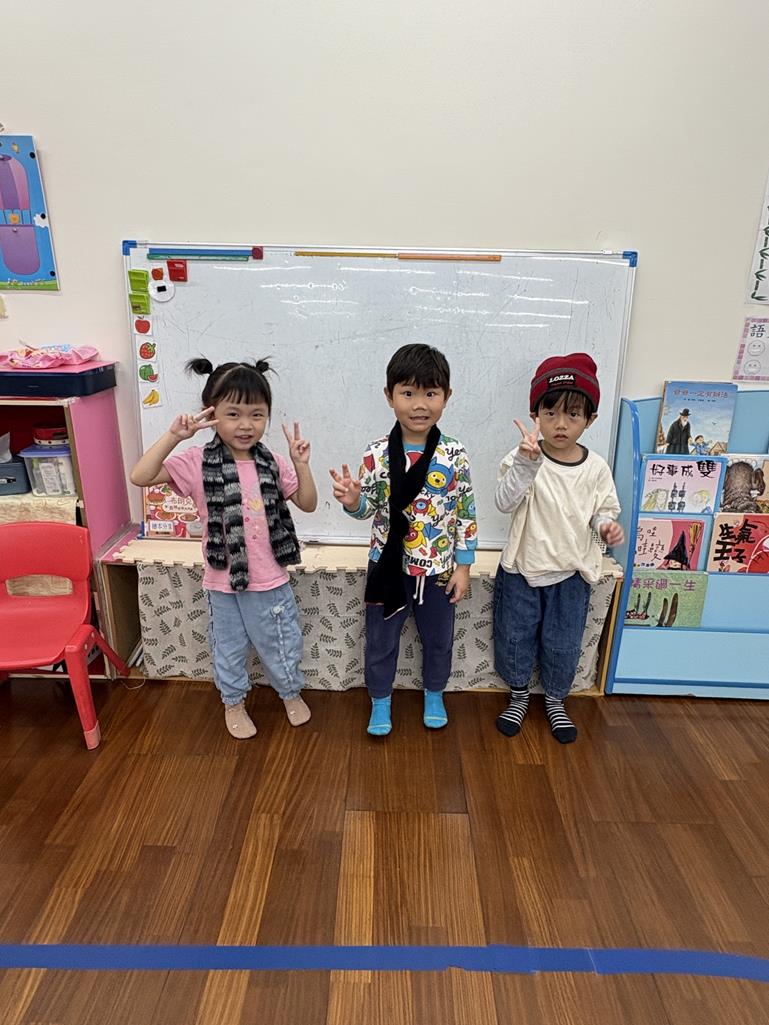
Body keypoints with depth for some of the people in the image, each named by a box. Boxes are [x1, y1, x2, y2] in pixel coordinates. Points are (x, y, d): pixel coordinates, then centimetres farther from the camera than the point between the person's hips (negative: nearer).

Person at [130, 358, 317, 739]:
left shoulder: (273, 464, -5)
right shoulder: (198, 462, -13)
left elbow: (308, 504, 1)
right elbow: (140, 477, -21)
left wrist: (301, 465, -14)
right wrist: (174, 435, -28)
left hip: (270, 580, 2)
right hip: (223, 581, -1)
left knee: (281, 645, 19)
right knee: (228, 648, 20)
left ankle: (291, 693, 47)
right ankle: (234, 702, 45)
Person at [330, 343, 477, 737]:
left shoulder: (455, 456, -11)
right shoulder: (377, 454, -12)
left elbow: (466, 515, -5)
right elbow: (368, 509, -3)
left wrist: (463, 565, -3)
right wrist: (352, 501, -26)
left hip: (438, 568, 1)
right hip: (389, 565, 0)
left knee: (438, 639, 20)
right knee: (381, 639, 16)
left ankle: (434, 694, 47)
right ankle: (380, 701, 41)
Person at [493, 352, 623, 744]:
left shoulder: (595, 467, -7)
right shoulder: (524, 458, -15)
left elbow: (603, 510, 5)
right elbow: (504, 502, -29)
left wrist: (607, 525, -17)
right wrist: (527, 463, -42)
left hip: (571, 572, 2)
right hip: (522, 568, -1)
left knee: (563, 644, 16)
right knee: (514, 638, 15)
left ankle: (555, 699, 42)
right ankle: (519, 694, 41)